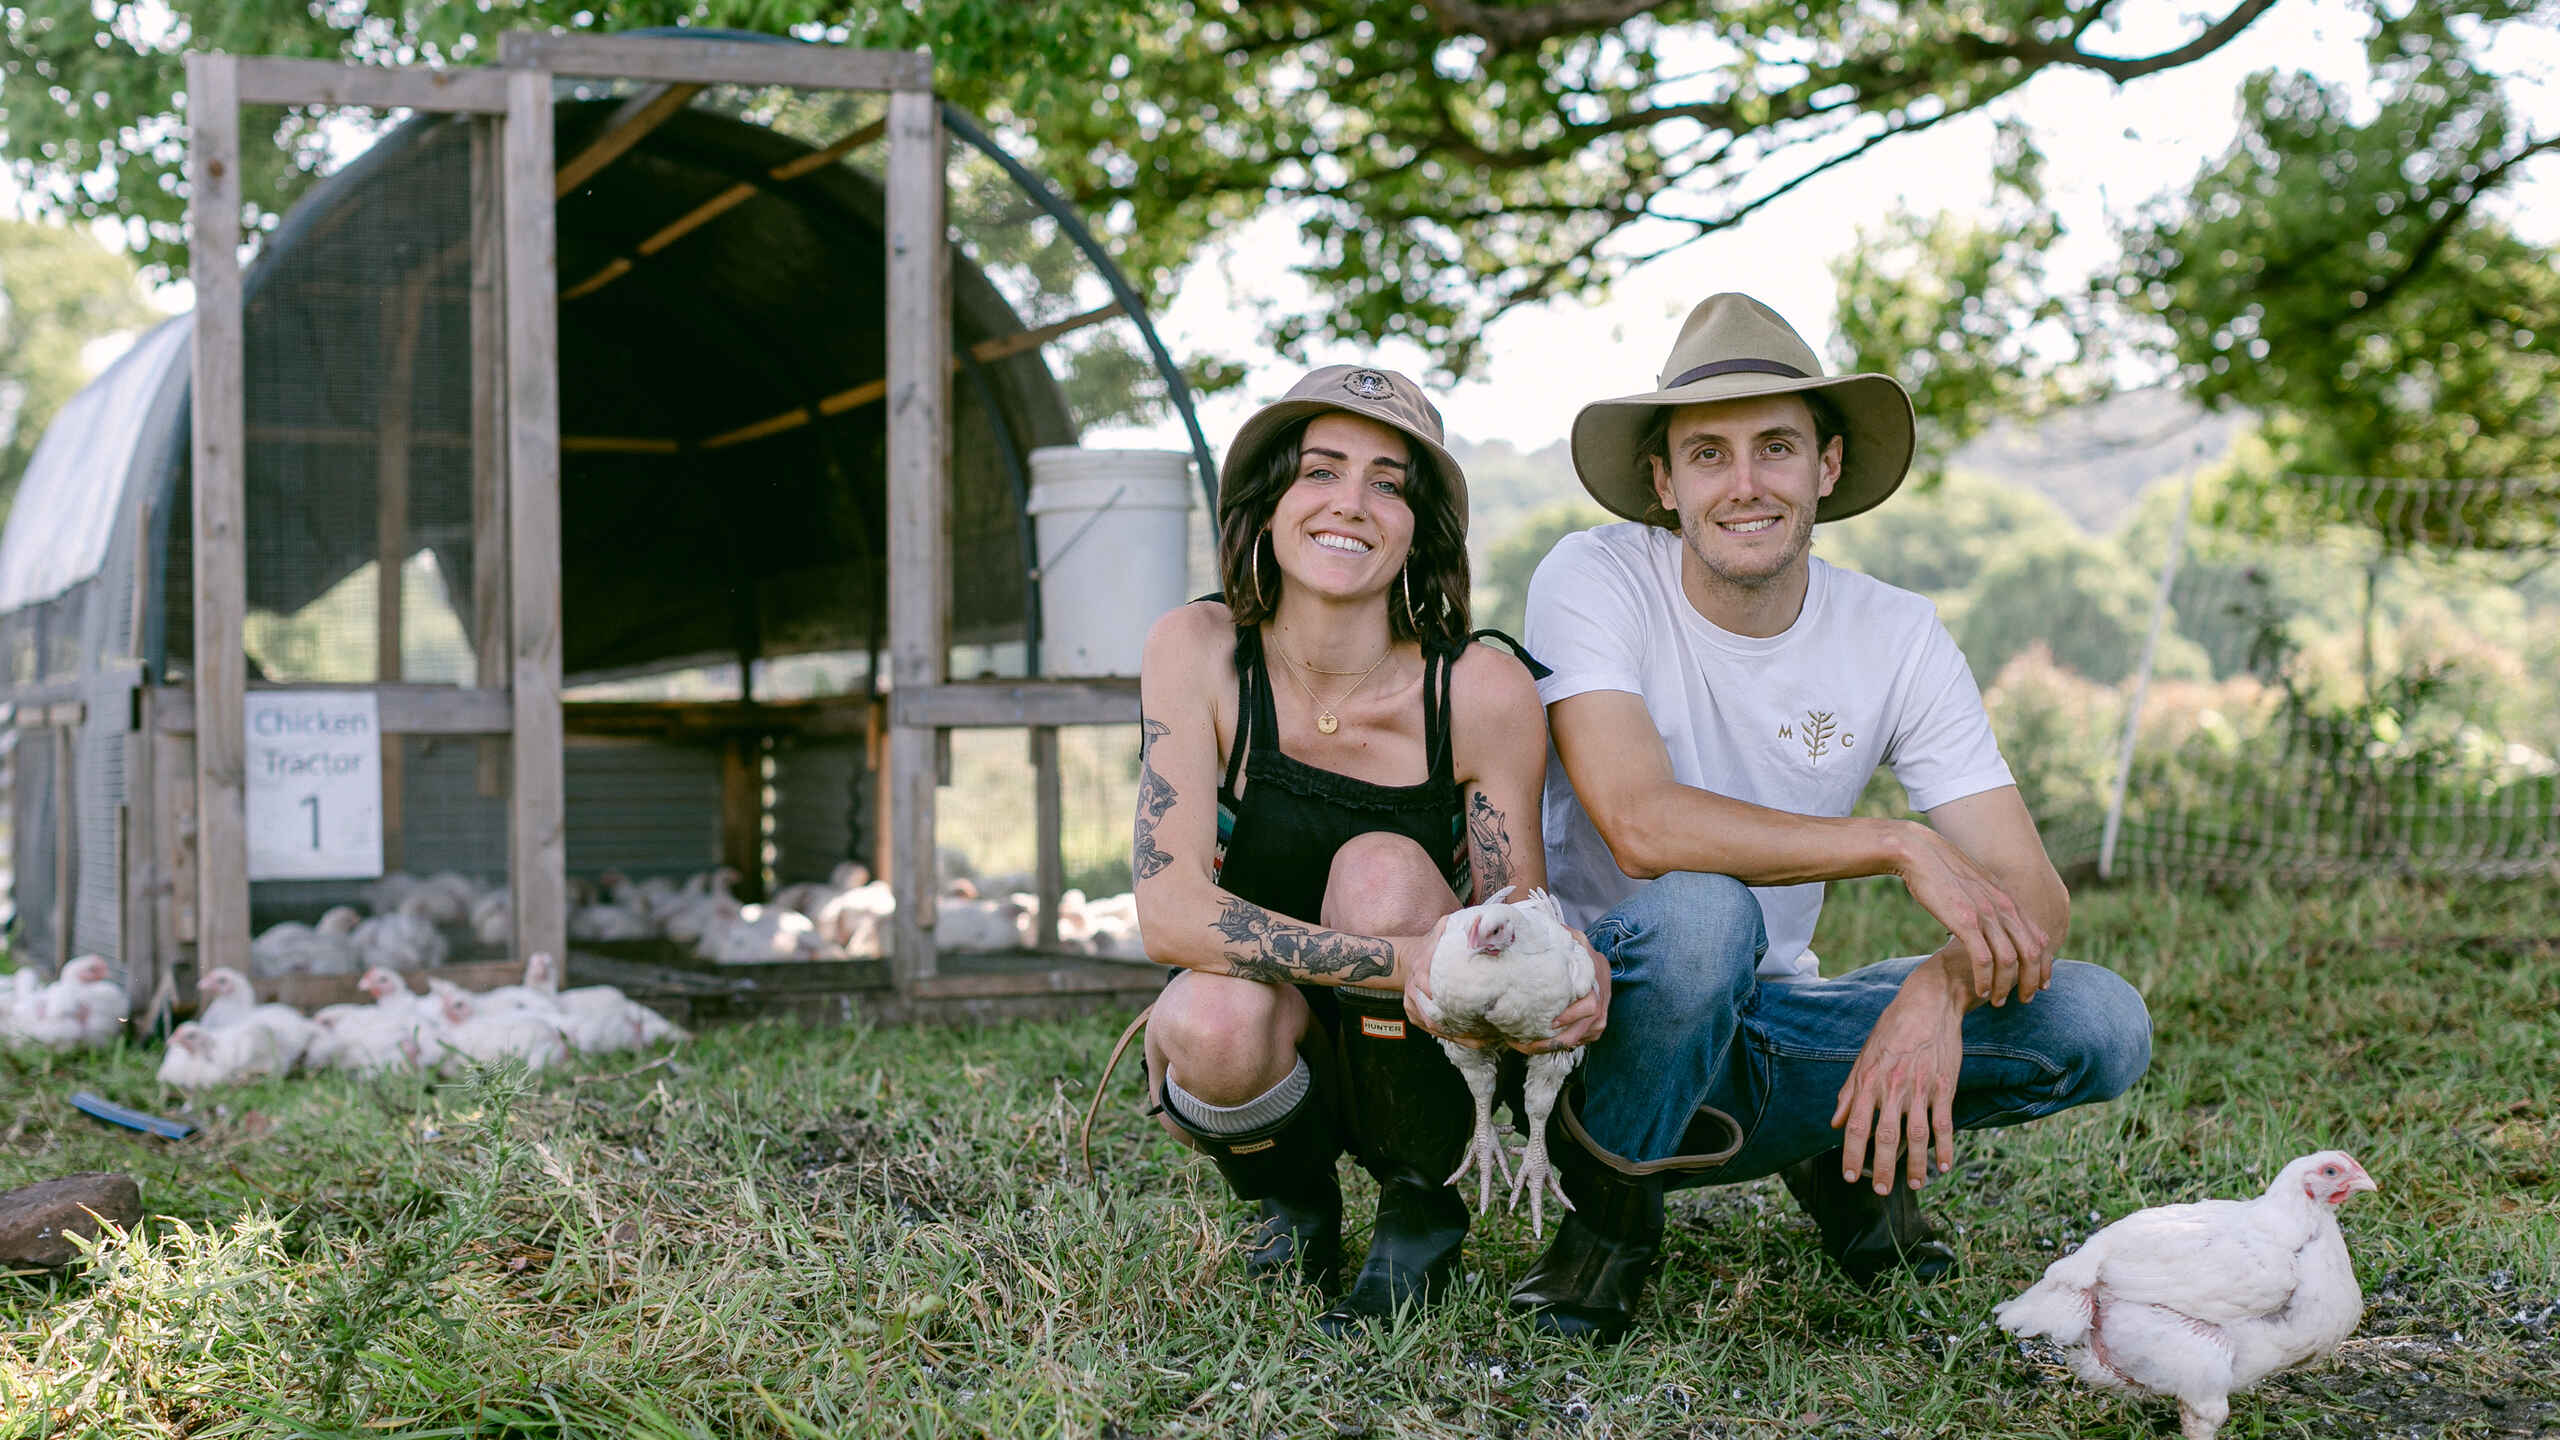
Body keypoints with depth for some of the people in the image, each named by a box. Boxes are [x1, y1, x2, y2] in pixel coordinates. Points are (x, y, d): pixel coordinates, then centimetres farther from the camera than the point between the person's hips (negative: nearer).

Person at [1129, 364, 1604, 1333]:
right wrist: (1403, 962, -38)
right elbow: (1169, 909, -26)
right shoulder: (1199, 652, -17)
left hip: (1412, 1072, 0)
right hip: (1257, 1067, 0)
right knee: (1218, 1019, -34)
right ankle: (1295, 1201, 4)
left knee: (1382, 871, -29)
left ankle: (1420, 1208, -3)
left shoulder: (1482, 691, -17)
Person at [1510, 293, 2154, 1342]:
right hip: (1597, 1017, -3)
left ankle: (1847, 1149, 10)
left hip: (1767, 1031, 4)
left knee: (2101, 1028, -17)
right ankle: (1610, 1207, -10)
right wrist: (1901, 847, -30)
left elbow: (2033, 899, -10)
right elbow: (1640, 825, -30)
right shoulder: (1593, 582, -14)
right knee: (1700, 911, -38)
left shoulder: (1897, 638, -4)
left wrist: (1942, 986, -32)